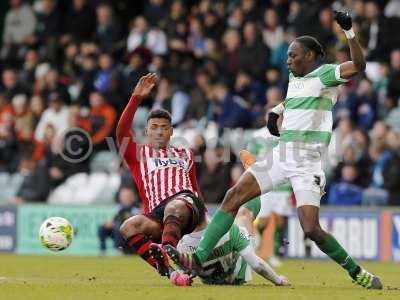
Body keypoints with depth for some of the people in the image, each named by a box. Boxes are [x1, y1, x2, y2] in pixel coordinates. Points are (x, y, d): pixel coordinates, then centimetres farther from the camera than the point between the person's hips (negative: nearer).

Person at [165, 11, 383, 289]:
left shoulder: (325, 73, -7)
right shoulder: (295, 76, 16)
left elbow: (358, 66, -27)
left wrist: (349, 32, -36)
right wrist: (277, 110, 27)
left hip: (307, 164, -7)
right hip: (281, 156, 7)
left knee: (311, 229, -16)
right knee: (234, 196, -6)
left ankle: (356, 272, 5)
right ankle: (199, 258, -7)